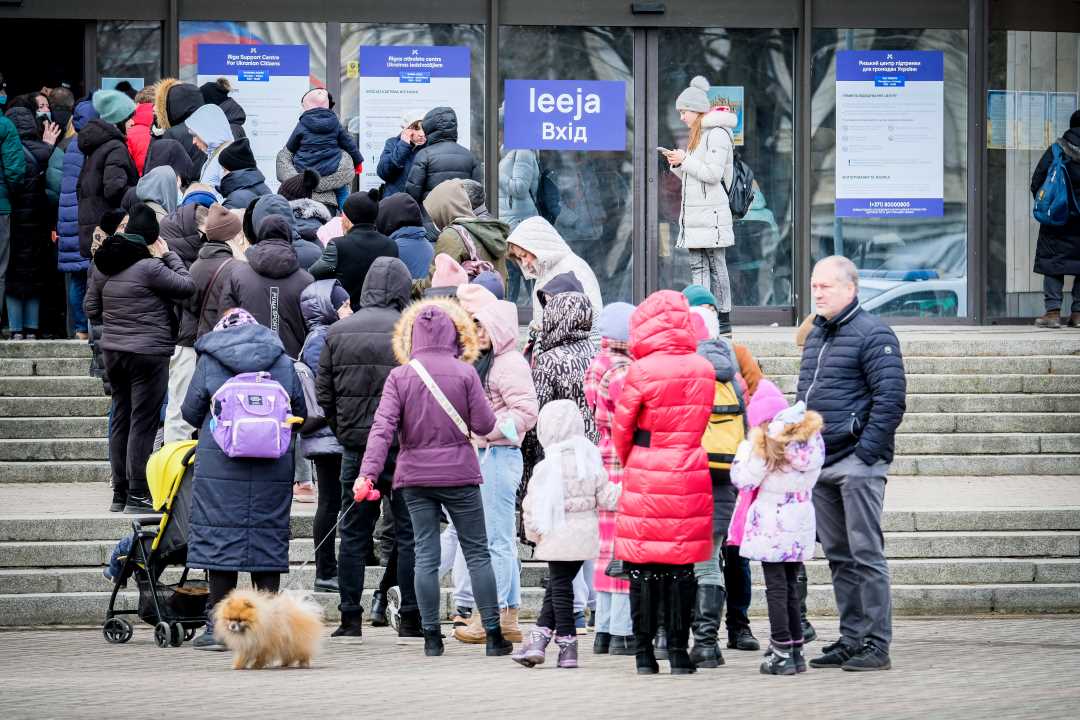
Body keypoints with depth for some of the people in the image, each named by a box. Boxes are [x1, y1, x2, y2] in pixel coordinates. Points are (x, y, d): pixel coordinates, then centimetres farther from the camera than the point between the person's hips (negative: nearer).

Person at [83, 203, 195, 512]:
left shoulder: (102, 264, 5)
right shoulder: (149, 267, -18)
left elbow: (91, 309, 12)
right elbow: (187, 286, -13)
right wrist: (167, 255, -4)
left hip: (113, 352, 7)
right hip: (148, 353, -7)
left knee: (120, 419, 14)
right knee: (143, 422, -3)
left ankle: (120, 492, 19)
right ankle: (137, 494, -4)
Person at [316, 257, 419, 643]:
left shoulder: (338, 332, 4)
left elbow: (323, 393, 7)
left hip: (355, 447, 3)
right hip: (403, 446, -3)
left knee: (353, 532, 9)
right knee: (409, 532, 3)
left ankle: (350, 619, 9)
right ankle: (411, 619, 2)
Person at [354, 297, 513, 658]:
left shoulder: (400, 376, -3)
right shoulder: (465, 374, -7)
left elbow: (383, 427, -11)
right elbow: (484, 425, -6)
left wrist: (368, 471, -15)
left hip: (415, 476, 1)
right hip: (459, 474, -1)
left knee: (426, 556, 5)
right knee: (477, 552, 6)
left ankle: (432, 636, 2)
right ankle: (494, 634, 5)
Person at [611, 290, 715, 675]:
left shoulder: (641, 372, -11)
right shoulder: (704, 370, 1)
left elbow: (622, 429, -1)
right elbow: (701, 420, 10)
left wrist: (628, 462, 17)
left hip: (646, 477, -3)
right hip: (691, 476, 3)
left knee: (644, 564, 4)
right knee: (681, 564, 7)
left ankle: (644, 653, 4)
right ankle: (679, 652, 6)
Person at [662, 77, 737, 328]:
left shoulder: (717, 135, -9)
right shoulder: (698, 135, 20)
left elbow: (713, 173, -16)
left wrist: (684, 161, -12)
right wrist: (677, 165, 5)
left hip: (711, 213, -9)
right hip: (694, 215, 9)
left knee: (716, 265, -6)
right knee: (697, 265, 5)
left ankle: (723, 315, -5)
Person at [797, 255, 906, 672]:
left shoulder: (873, 335, -9)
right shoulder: (816, 336, 17)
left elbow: (891, 399, -15)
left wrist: (866, 452, -18)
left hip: (858, 464, -9)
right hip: (820, 464, 9)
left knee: (865, 554, -8)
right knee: (838, 556, 11)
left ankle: (876, 645, -7)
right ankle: (851, 638, 17)